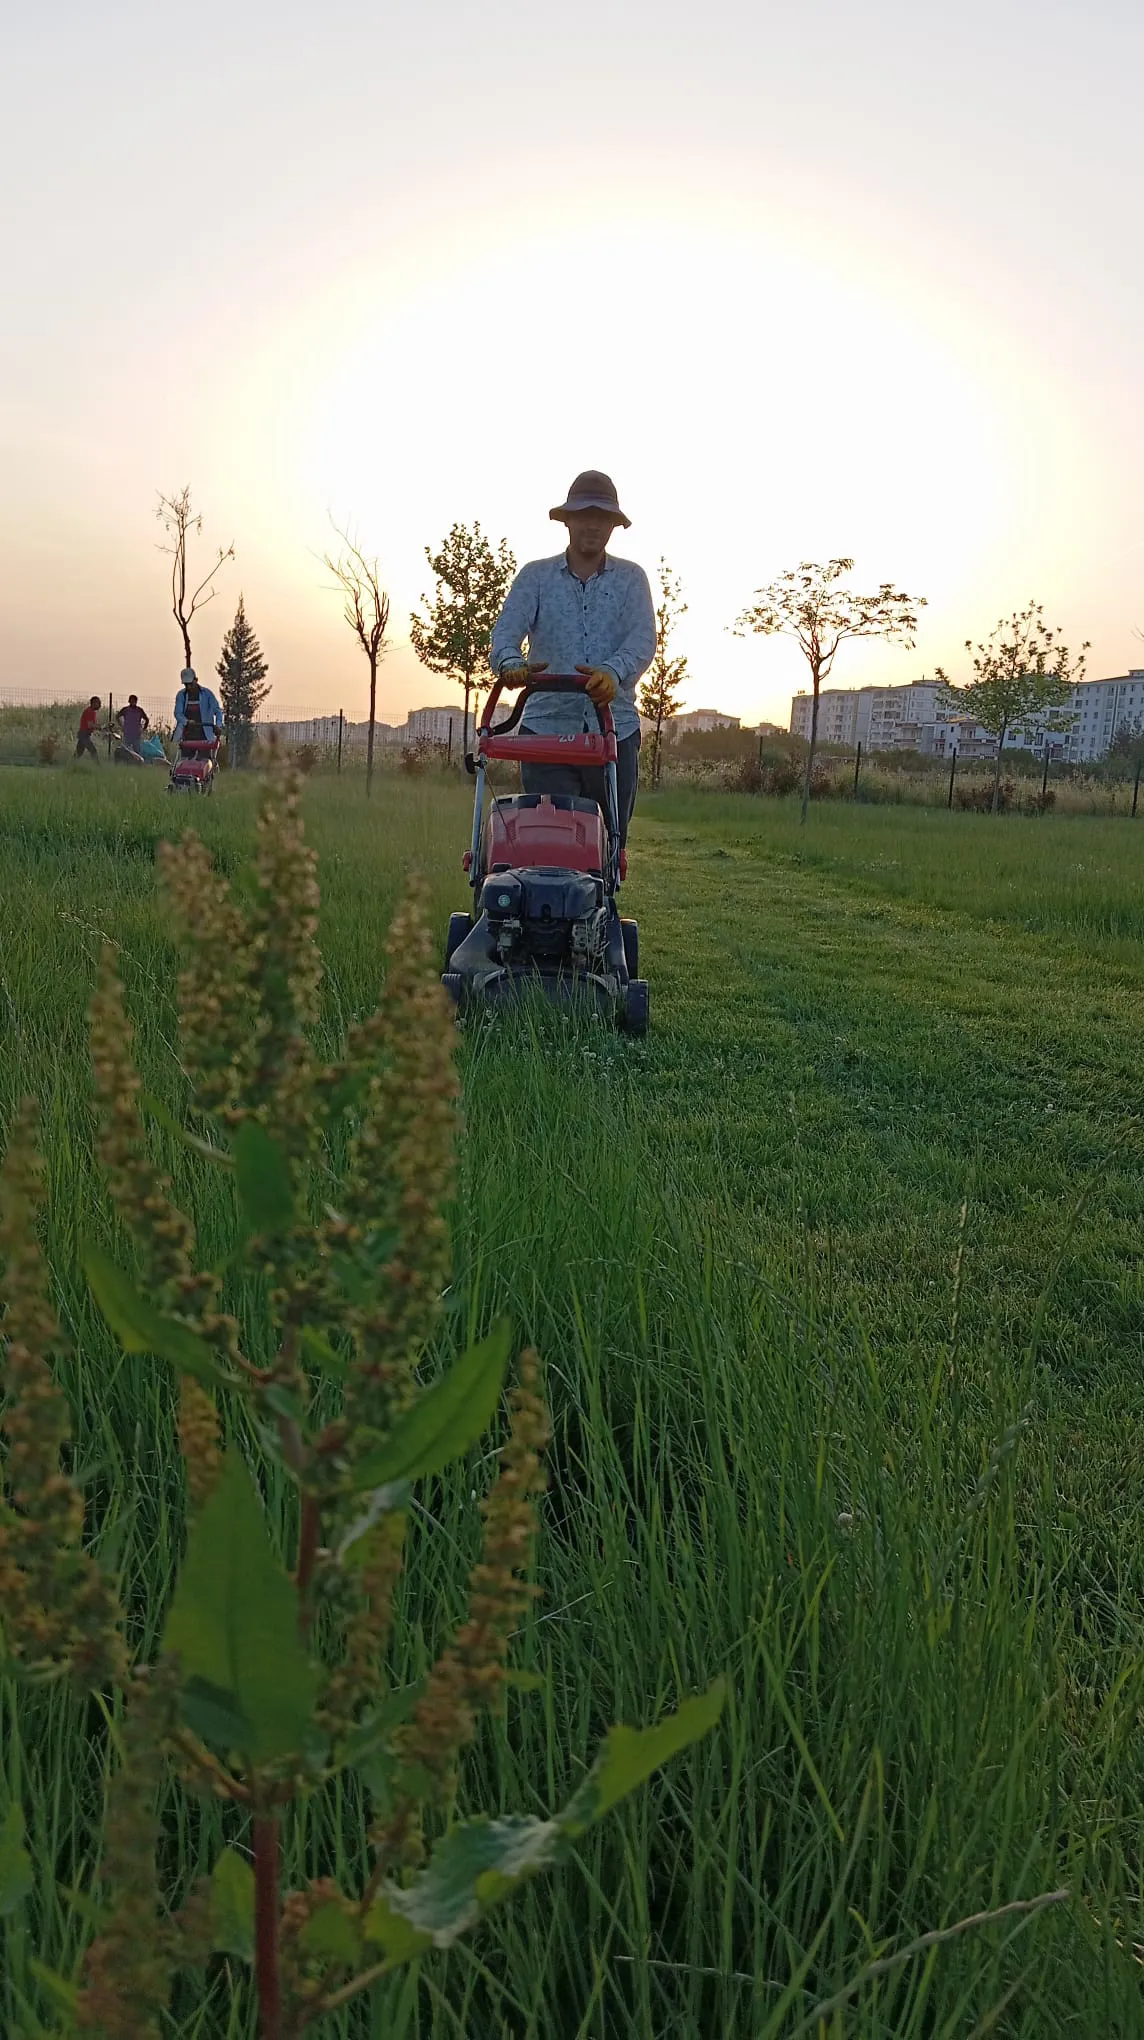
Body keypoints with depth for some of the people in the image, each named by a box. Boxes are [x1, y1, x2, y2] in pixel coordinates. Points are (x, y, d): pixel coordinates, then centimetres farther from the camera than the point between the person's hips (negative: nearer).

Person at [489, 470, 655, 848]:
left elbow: (643, 640, -6)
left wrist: (613, 672, -29)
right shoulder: (536, 576, 10)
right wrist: (511, 663, -30)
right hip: (546, 729, -1)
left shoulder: (630, 579, 11)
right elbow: (506, 630, -5)